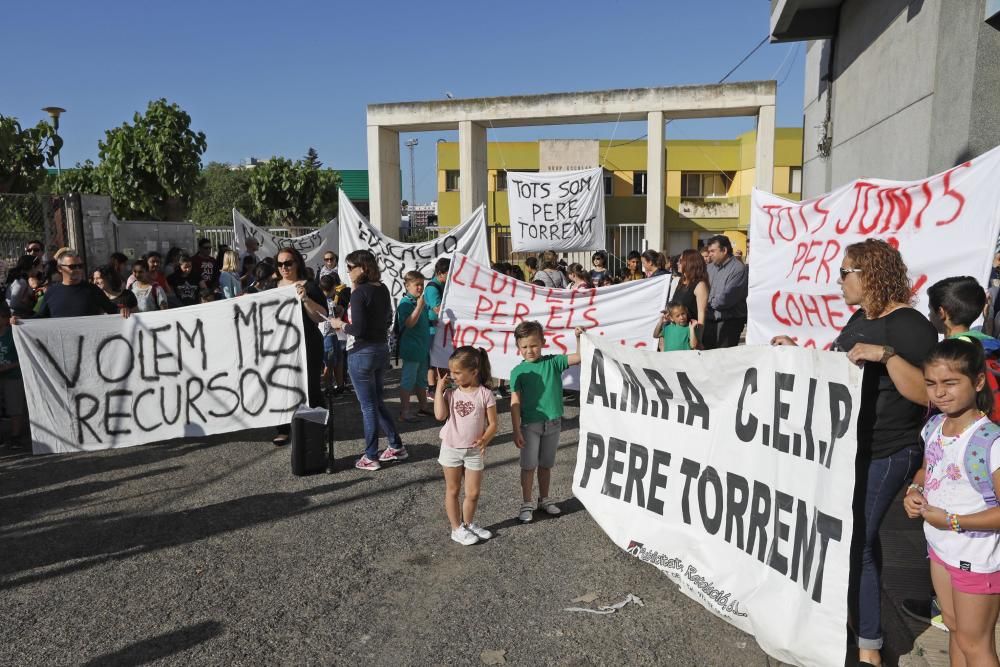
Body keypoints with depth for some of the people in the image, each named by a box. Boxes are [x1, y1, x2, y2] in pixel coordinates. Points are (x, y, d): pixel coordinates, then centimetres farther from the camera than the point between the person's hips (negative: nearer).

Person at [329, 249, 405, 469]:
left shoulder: (359, 293, -17)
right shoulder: (383, 289, 5)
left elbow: (358, 329, -23)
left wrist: (340, 324, -4)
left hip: (362, 353, -8)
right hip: (382, 349, 8)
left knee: (368, 406, 3)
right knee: (378, 402, 21)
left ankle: (371, 457, 15)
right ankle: (397, 447, 26)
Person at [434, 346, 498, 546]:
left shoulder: (485, 394, -11)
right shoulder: (450, 393, -4)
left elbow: (493, 423, -8)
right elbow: (440, 415, -18)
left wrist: (485, 440, -25)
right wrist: (439, 388, -15)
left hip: (474, 451, -1)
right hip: (451, 448, 1)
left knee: (473, 493, 8)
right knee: (452, 490, 11)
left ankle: (468, 523, 34)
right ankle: (457, 529, 25)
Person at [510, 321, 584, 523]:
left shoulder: (553, 362, -3)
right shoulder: (518, 371, -8)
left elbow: (579, 357, -9)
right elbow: (515, 402, -10)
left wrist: (580, 338, -26)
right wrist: (516, 431, -12)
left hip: (553, 423, 2)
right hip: (530, 424, -2)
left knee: (546, 465, 17)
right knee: (529, 465, 6)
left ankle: (544, 499, 33)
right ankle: (526, 503, 20)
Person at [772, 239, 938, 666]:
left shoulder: (908, 325, -17)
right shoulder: (860, 319, 11)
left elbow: (929, 394, -24)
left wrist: (886, 355, -33)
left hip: (883, 455, -9)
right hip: (847, 447, 9)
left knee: (856, 541, -5)